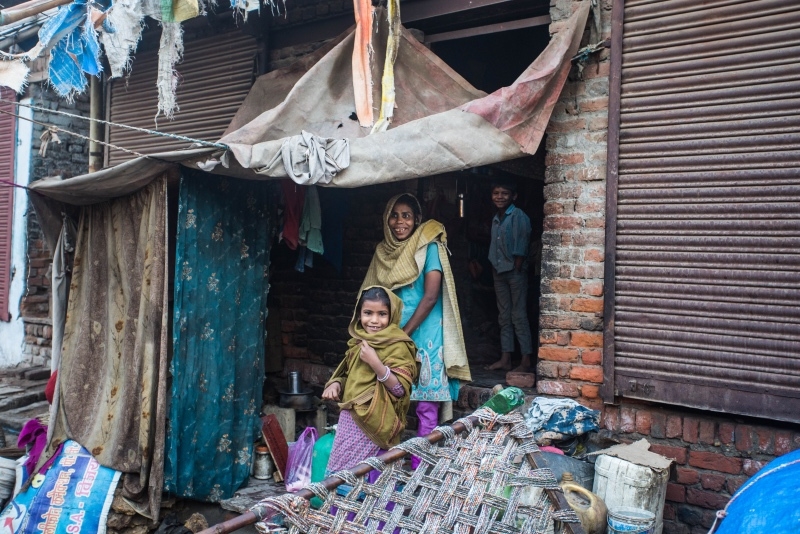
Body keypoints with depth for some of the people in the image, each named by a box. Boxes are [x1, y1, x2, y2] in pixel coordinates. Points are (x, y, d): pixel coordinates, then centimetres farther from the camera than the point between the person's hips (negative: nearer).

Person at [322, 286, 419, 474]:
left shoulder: (398, 346, -13)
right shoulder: (359, 341, 10)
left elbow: (400, 389, -19)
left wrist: (374, 362, -27)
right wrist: (336, 383, 2)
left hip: (371, 423, -7)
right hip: (349, 418, 7)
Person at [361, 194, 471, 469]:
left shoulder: (429, 248, -5)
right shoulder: (383, 251, 12)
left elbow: (431, 296, -12)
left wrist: (404, 333, -13)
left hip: (423, 336, -5)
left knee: (426, 407, -1)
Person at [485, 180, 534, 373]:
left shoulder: (518, 216, -8)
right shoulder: (495, 219, 15)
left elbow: (521, 247, -13)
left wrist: (517, 269, -15)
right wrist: (494, 268, 9)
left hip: (515, 272, -8)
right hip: (499, 272, 8)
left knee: (519, 316, -8)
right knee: (504, 316, 10)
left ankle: (526, 361, -5)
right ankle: (505, 359, 15)